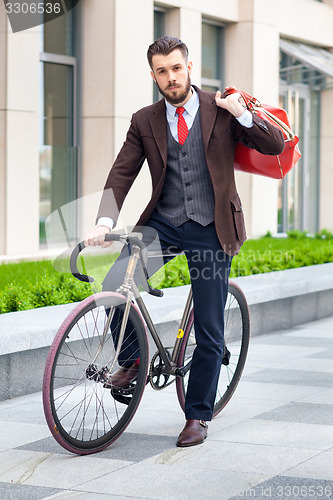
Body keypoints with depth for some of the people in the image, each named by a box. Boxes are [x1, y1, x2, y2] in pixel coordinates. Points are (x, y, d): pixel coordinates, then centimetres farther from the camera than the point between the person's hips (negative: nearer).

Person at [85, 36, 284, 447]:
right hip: (163, 223, 2)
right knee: (114, 287, -18)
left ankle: (197, 416, 16)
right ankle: (133, 359, 10)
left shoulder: (220, 110, -1)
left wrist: (242, 113, -18)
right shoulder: (144, 121, 4)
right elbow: (122, 173, -3)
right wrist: (105, 220, -19)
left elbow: (275, 146, -2)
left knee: (209, 331, 0)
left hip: (211, 229, -2)